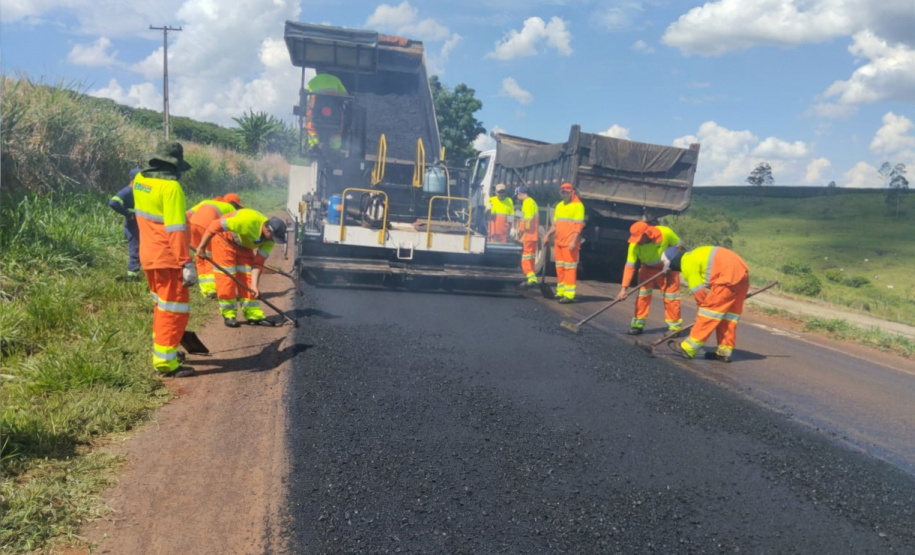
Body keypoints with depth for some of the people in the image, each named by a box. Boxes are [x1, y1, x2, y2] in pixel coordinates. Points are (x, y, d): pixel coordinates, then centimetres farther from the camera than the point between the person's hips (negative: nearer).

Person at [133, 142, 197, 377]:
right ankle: (165, 362, 1)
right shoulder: (171, 187, -19)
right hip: (167, 258, -9)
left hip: (148, 254, 9)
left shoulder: (140, 180, 6)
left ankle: (161, 348, 35)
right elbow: (176, 230, -24)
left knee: (162, 306, 22)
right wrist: (187, 263, -25)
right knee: (175, 309, -2)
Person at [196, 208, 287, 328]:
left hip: (244, 245, 6)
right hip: (224, 239, -5)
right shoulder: (248, 220, -40)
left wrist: (254, 285, -21)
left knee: (247, 276, 0)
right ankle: (229, 315, 1)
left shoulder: (270, 239, -19)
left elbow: (257, 263, -14)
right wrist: (202, 247, -25)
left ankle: (253, 314, 4)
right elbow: (215, 225, -33)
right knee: (226, 277, -9)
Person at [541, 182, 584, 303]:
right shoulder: (559, 205, 17)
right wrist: (548, 235, 8)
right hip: (558, 242, 8)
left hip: (570, 243, -8)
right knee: (559, 267, 11)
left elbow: (579, 225, -13)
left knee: (569, 267, -8)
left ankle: (569, 294, -8)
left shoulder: (578, 205, -7)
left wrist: (574, 241, -20)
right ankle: (561, 291, 20)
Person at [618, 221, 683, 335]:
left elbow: (678, 247, -12)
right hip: (648, 268, 1)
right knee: (642, 295, -6)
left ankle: (675, 326, 11)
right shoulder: (635, 244, -28)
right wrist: (624, 287, -31)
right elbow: (629, 266, -27)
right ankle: (638, 323, 5)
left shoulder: (666, 233, -32)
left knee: (671, 297, -1)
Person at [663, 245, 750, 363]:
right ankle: (724, 352, 17)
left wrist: (703, 306, 8)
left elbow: (699, 290, -4)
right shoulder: (693, 256, 23)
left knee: (709, 311, -5)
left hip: (728, 276, -10)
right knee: (730, 312, 13)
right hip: (742, 270, 10)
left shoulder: (688, 264, -5)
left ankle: (688, 348, -1)